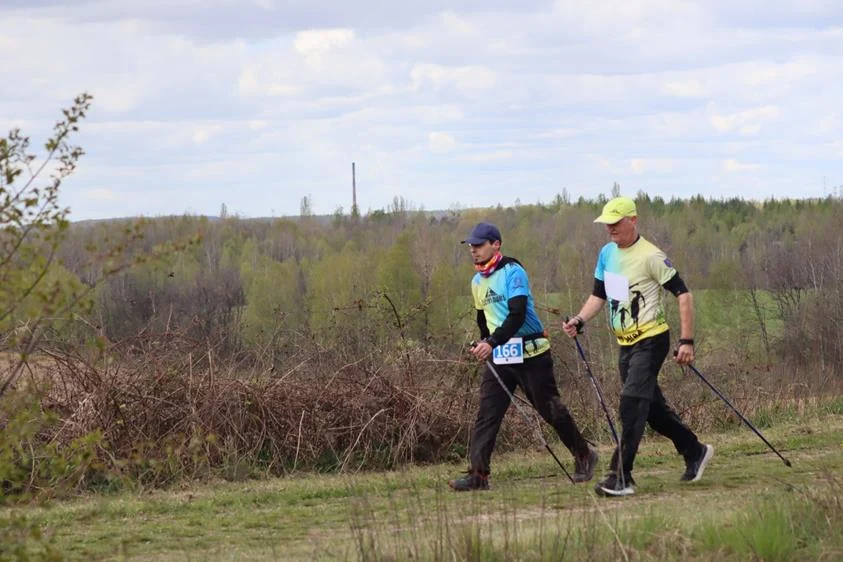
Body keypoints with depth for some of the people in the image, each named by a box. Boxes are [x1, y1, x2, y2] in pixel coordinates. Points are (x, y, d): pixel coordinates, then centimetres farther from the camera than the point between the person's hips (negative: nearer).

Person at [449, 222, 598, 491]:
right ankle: (478, 474, -10)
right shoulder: (477, 281, 12)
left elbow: (517, 315, -24)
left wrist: (492, 342, -32)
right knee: (486, 414, -6)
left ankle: (584, 456, 21)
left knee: (551, 409, 2)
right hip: (497, 357, 7)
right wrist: (485, 346, 18)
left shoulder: (512, 272, -13)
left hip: (529, 353, -7)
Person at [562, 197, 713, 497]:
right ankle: (695, 451, 33)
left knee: (632, 403, -17)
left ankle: (621, 477, -18)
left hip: (650, 340, -8)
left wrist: (686, 341, -18)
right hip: (626, 344, 8)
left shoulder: (650, 256, -15)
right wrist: (579, 321, -1)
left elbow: (683, 295, -14)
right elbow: (598, 295, 18)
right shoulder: (607, 253, 8)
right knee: (651, 406, 15)